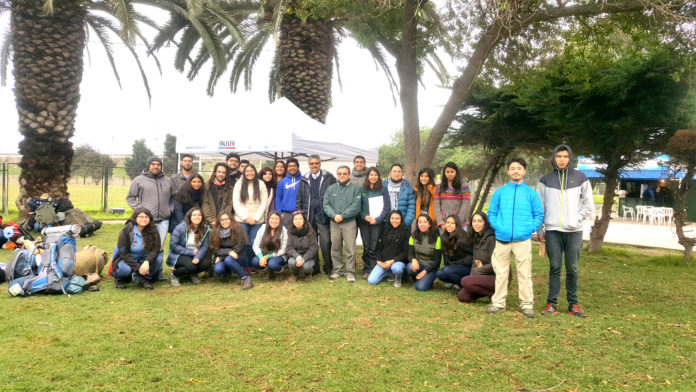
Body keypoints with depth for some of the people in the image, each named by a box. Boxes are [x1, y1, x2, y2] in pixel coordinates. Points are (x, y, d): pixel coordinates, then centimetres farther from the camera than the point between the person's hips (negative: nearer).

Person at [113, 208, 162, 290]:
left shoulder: (153, 231, -6)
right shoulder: (126, 231, -13)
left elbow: (155, 249, -14)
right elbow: (123, 253, -15)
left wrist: (147, 261, -35)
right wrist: (138, 267, -24)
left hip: (143, 260, 2)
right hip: (126, 259, -2)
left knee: (158, 259, -27)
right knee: (125, 269, -36)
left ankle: (140, 278, -7)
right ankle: (120, 279, 1)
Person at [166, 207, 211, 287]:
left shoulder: (205, 229, -2)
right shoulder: (181, 227, -13)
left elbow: (205, 246, -8)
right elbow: (173, 245, -16)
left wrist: (198, 257, -29)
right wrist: (191, 252, -19)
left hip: (196, 256, 4)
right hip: (178, 256, -4)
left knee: (206, 263, -25)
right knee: (191, 265, -34)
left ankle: (192, 274, 9)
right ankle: (174, 274, -1)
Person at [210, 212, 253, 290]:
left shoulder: (237, 228, -6)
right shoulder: (216, 232, 3)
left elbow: (240, 245, -11)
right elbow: (215, 249, -3)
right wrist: (228, 251, -20)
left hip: (240, 258, -3)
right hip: (223, 258, 3)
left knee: (228, 259, -36)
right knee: (217, 269, -29)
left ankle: (246, 278, -26)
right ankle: (227, 273, 8)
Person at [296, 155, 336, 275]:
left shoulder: (329, 177, 1)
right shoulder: (304, 179, 13)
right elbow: (299, 198, 15)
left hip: (323, 215, -4)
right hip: (309, 216, 4)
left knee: (325, 242, -6)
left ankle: (328, 267, 6)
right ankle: (314, 266, 18)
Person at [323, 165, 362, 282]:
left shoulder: (355, 189, 4)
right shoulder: (331, 189, 13)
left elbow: (356, 206, -7)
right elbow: (326, 205, 4)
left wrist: (342, 215, -14)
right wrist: (334, 215, -13)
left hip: (349, 222, -3)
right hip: (334, 222, 3)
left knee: (350, 248, -5)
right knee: (335, 248, 7)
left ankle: (350, 272, 4)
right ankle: (338, 270, 20)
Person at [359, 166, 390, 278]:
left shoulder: (383, 190, 3)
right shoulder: (361, 189, 8)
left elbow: (387, 207, 1)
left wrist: (377, 219, -8)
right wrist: (364, 216, -9)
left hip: (378, 222, -2)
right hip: (364, 222, 2)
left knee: (373, 247, -7)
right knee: (366, 247, 4)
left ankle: (373, 269, 0)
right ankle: (366, 270, 11)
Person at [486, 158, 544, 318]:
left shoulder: (531, 193, 5)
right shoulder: (500, 192, 8)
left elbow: (539, 214, 6)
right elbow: (491, 212, 10)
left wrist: (530, 228, -6)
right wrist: (498, 227, -4)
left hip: (523, 239, -1)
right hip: (502, 239, 1)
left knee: (524, 273, 2)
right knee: (500, 272, 8)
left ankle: (527, 304, 12)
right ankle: (498, 302, 18)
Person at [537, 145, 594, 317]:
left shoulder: (580, 178, 7)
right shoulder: (546, 180, 7)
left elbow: (589, 205, 9)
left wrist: (577, 218, -3)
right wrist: (539, 230, 4)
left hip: (574, 231, 0)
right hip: (552, 231, 0)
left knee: (572, 269, 5)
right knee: (555, 268, 1)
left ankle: (573, 304, 13)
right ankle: (552, 303, 6)